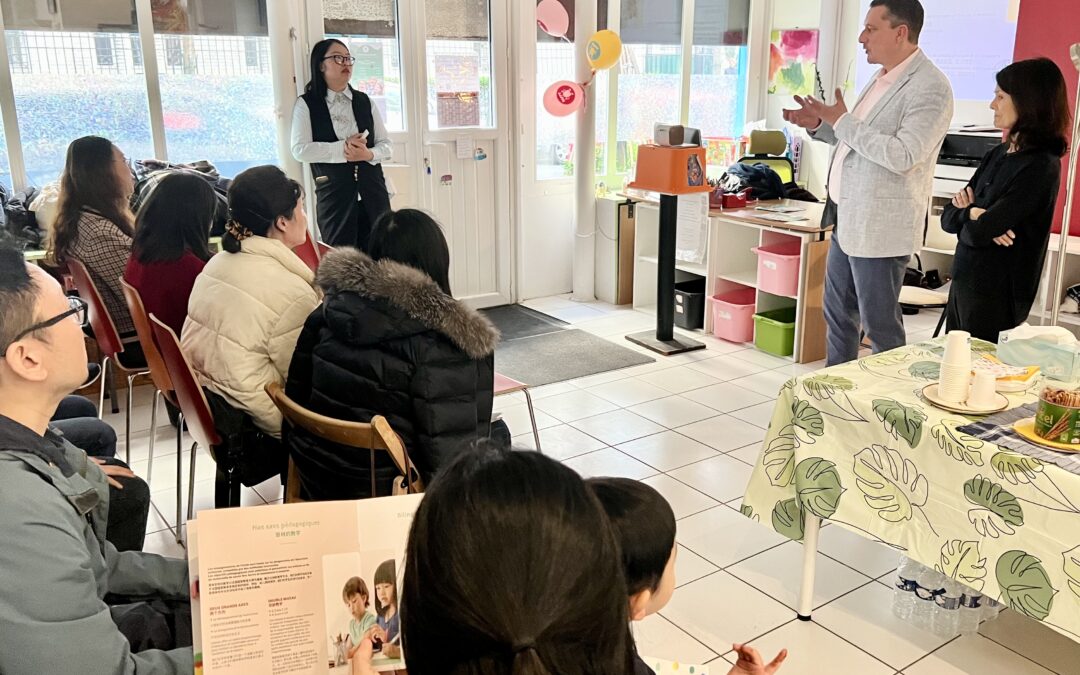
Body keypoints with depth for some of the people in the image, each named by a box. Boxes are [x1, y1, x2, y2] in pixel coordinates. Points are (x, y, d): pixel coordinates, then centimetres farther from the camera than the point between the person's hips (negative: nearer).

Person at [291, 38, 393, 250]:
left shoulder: (364, 101, 12)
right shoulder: (306, 104, 1)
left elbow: (387, 145, 9)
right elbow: (300, 149, -10)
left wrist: (368, 154, -13)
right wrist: (343, 148, -16)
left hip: (372, 191, 3)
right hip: (334, 194, -3)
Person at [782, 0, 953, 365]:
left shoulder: (930, 87, -15)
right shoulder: (882, 78, 13)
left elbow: (903, 155, -25)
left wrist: (842, 121, -20)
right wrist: (821, 125, 7)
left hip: (879, 227, -9)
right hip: (847, 219, 10)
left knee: (880, 325, 0)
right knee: (837, 315, 18)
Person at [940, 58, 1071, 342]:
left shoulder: (1040, 166, -16)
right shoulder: (998, 154, 9)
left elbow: (978, 233, -21)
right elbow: (948, 218, 6)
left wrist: (967, 214, -2)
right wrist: (973, 215, -13)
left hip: (995, 295, -7)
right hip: (963, 282, 8)